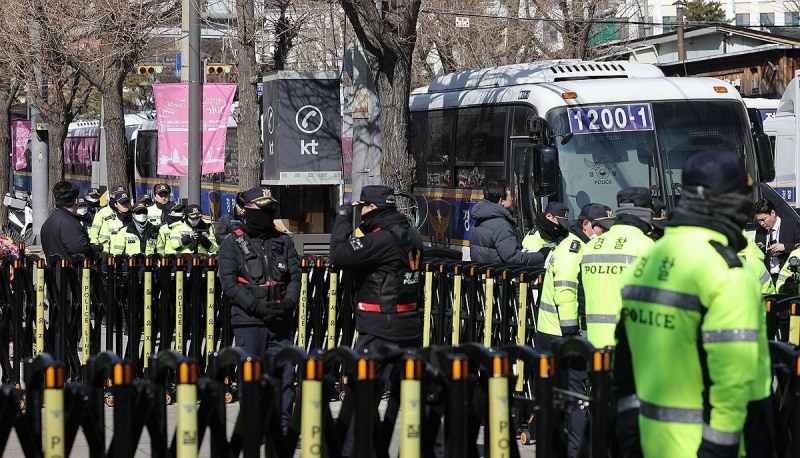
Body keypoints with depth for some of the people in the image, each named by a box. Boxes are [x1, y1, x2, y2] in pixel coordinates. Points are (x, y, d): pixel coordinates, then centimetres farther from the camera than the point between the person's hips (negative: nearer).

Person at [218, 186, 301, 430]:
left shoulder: (283, 241, 14)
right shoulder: (233, 243, 3)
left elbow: (295, 276, 9)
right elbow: (229, 282, -6)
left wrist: (288, 303, -11)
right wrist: (257, 306, -17)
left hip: (281, 320, 3)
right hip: (248, 321, -3)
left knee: (284, 373, -3)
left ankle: (282, 426, 3)